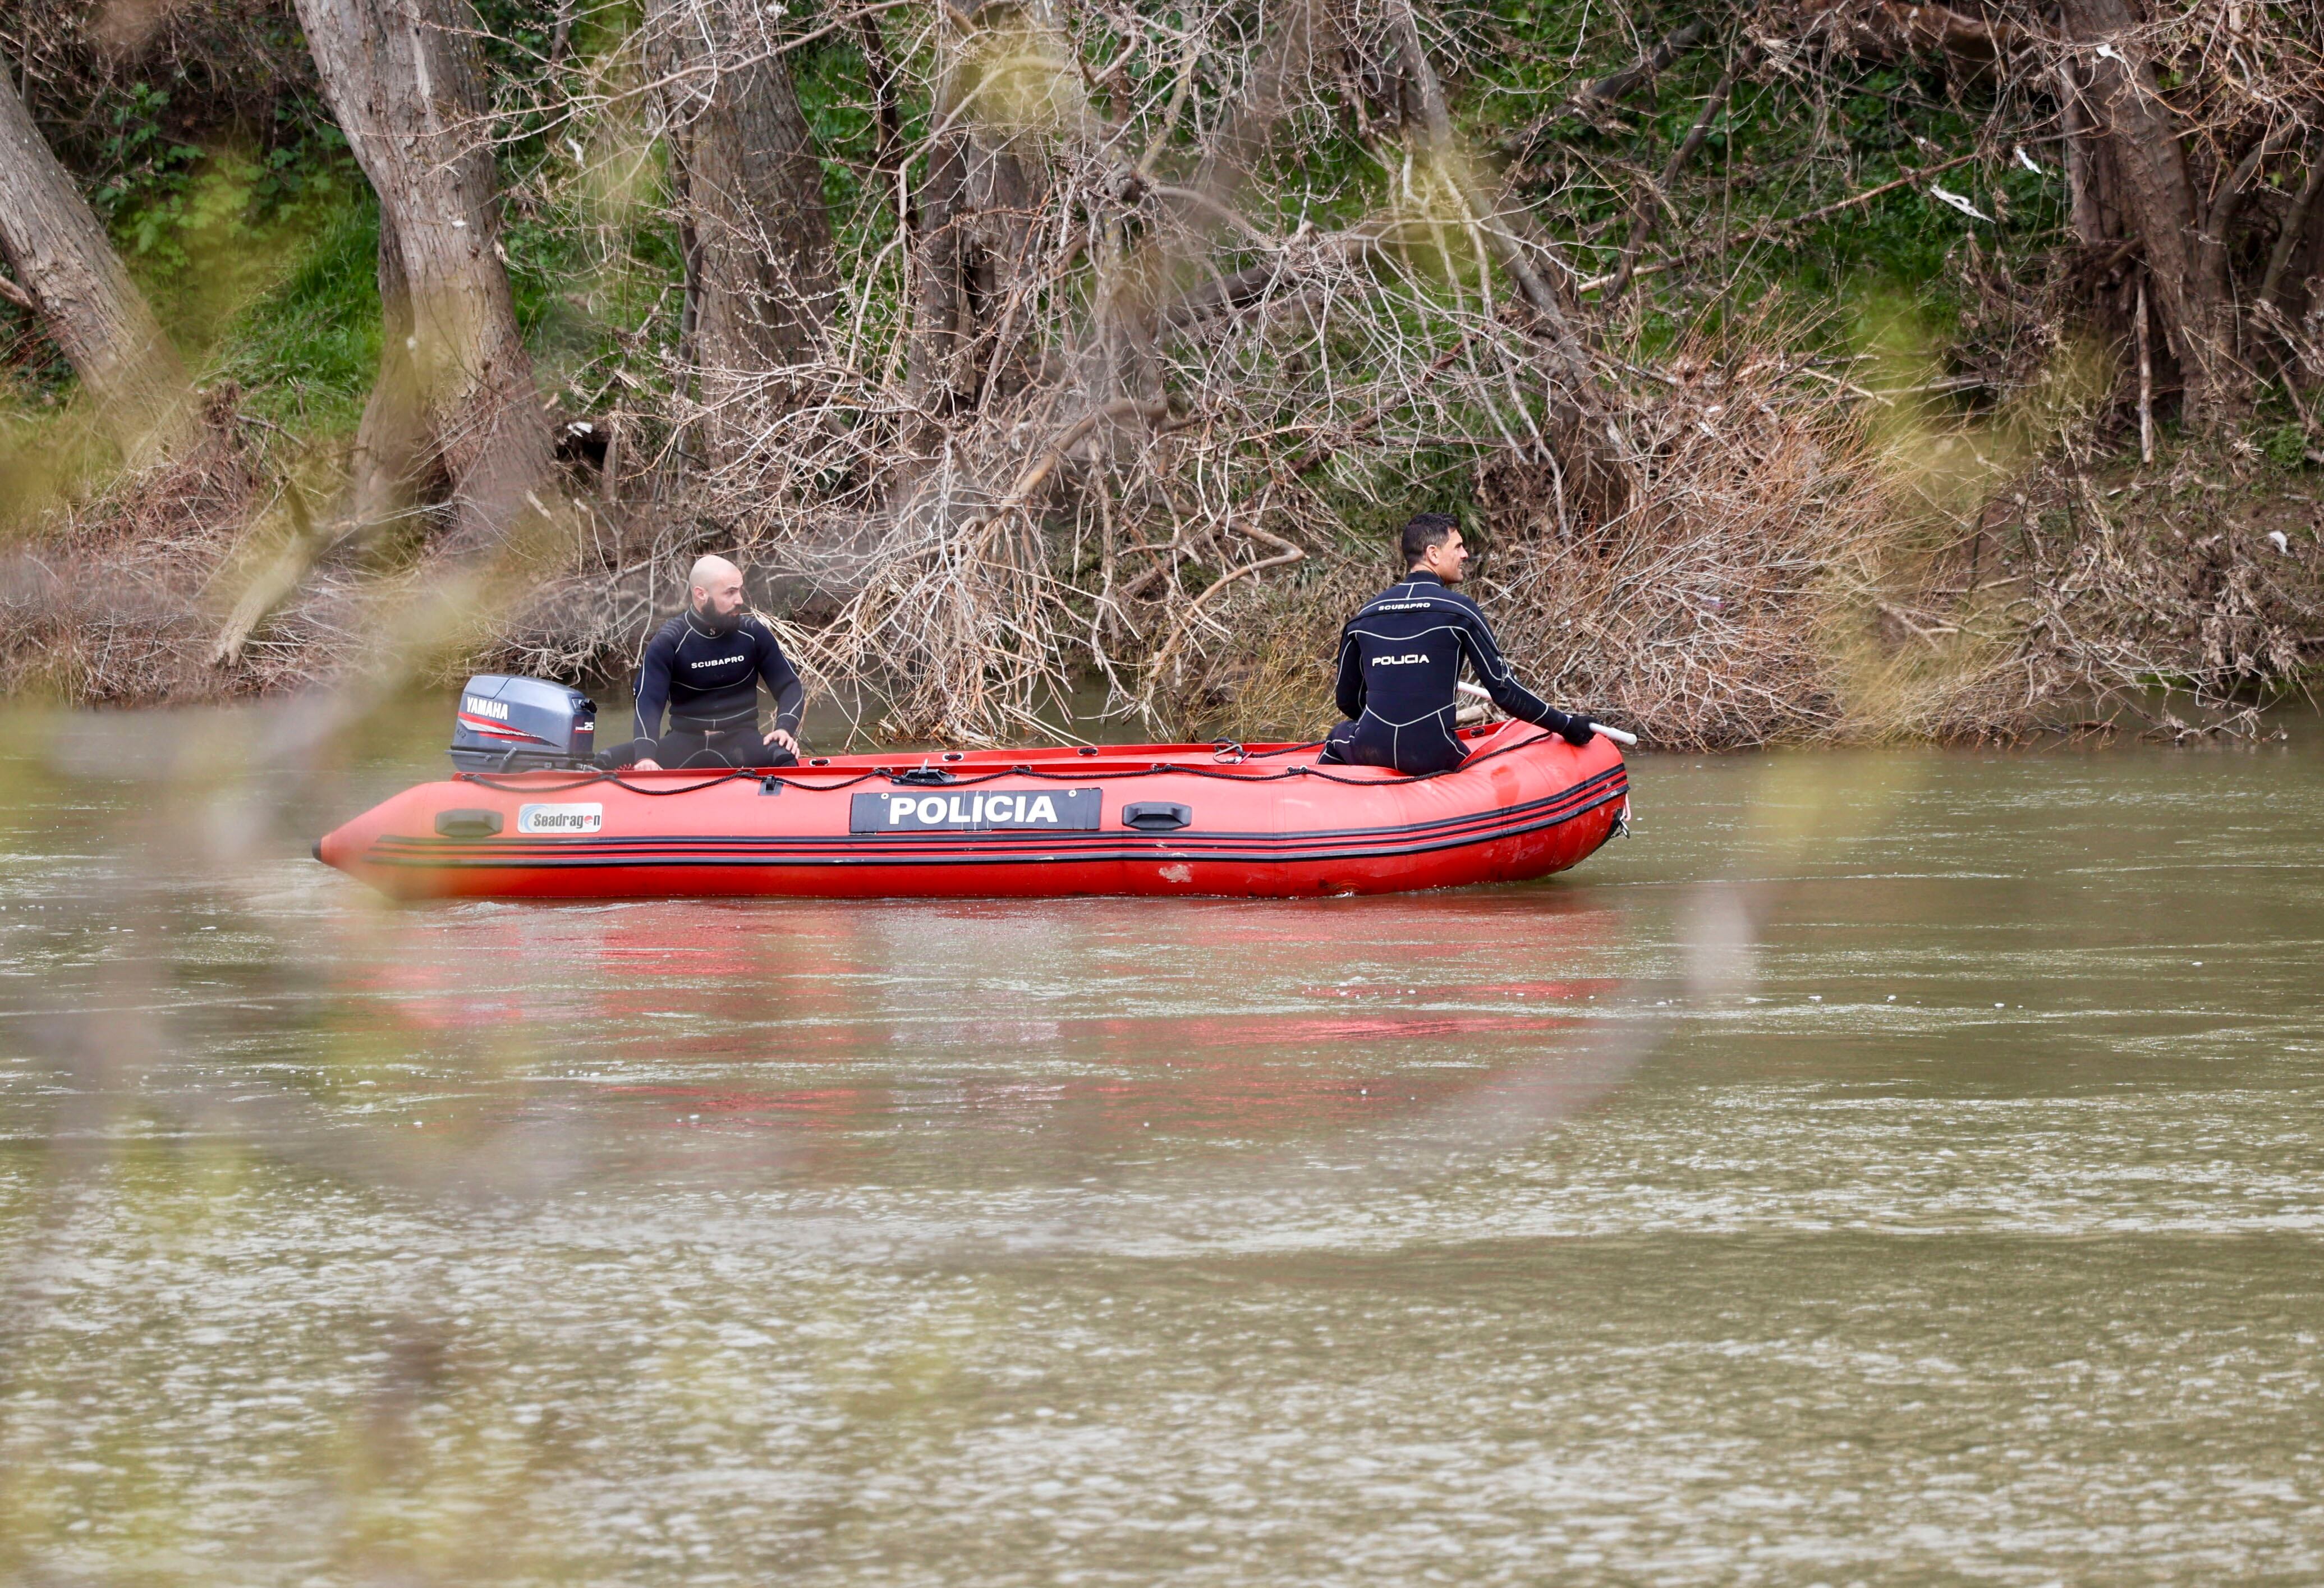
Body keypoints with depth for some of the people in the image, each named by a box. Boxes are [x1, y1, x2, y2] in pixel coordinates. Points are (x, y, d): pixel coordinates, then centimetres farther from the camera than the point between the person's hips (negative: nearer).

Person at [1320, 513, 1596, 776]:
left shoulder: (1365, 616, 8)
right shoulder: (1459, 610, -4)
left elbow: (1348, 702, 15)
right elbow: (1505, 690, -3)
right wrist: (1567, 726, 8)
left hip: (1370, 752, 3)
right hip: (1432, 757, -3)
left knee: (1340, 735, 36)